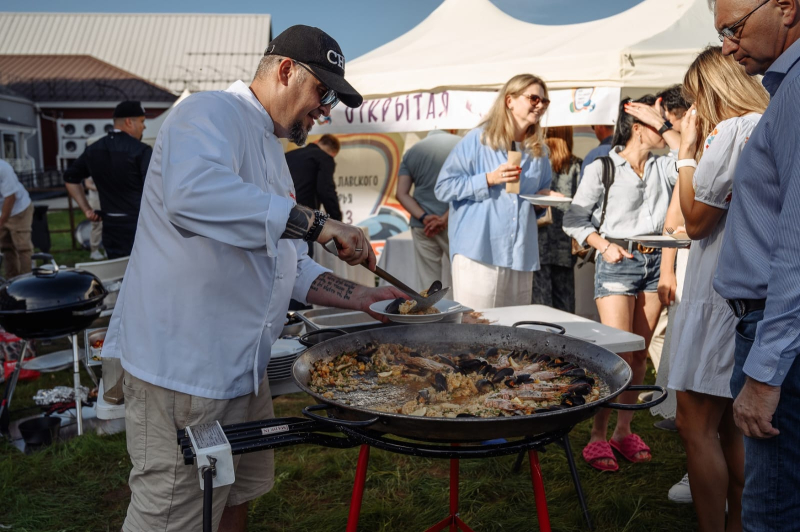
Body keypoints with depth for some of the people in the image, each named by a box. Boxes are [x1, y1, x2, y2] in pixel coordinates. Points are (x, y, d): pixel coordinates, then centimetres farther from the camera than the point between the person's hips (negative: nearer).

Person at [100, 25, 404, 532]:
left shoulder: (269, 152, 18)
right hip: (183, 370, -10)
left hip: (242, 369, 10)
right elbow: (192, 193, -37)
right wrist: (314, 222, -33)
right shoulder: (212, 113, -13)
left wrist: (359, 297, 9)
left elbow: (289, 268, 21)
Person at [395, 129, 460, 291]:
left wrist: (424, 218, -9)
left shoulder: (412, 151, 12)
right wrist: (445, 218, -12)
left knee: (427, 283, 6)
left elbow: (401, 193, 1)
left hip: (422, 225, 3)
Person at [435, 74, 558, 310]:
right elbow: (443, 188, -5)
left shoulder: (539, 150, 16)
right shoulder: (478, 140, -2)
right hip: (479, 252, -5)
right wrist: (489, 179, -14)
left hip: (521, 255, 6)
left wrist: (546, 197, 4)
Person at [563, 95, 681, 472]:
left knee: (640, 354, 8)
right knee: (618, 354, -11)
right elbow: (574, 219, -2)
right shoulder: (602, 169, -2)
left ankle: (623, 431, 20)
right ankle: (597, 437, 1)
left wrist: (665, 127, -7)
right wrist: (604, 245, -15)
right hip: (617, 262, -5)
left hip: (655, 261, 5)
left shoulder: (663, 168, 11)